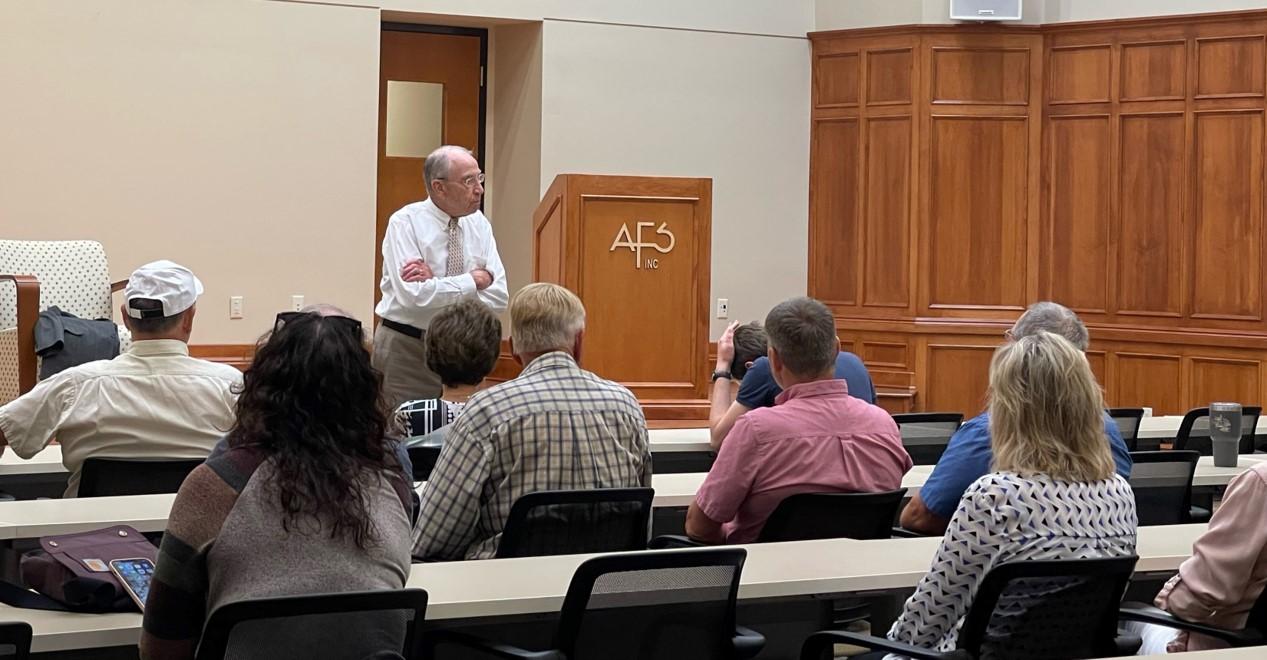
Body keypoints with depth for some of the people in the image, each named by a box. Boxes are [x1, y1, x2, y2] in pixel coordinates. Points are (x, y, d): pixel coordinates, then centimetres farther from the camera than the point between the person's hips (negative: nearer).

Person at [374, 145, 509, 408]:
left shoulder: (478, 224, 3)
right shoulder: (405, 223, -10)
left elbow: (498, 297, -6)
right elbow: (414, 294, -23)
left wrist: (436, 281, -17)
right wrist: (475, 279, -17)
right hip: (406, 348, -4)